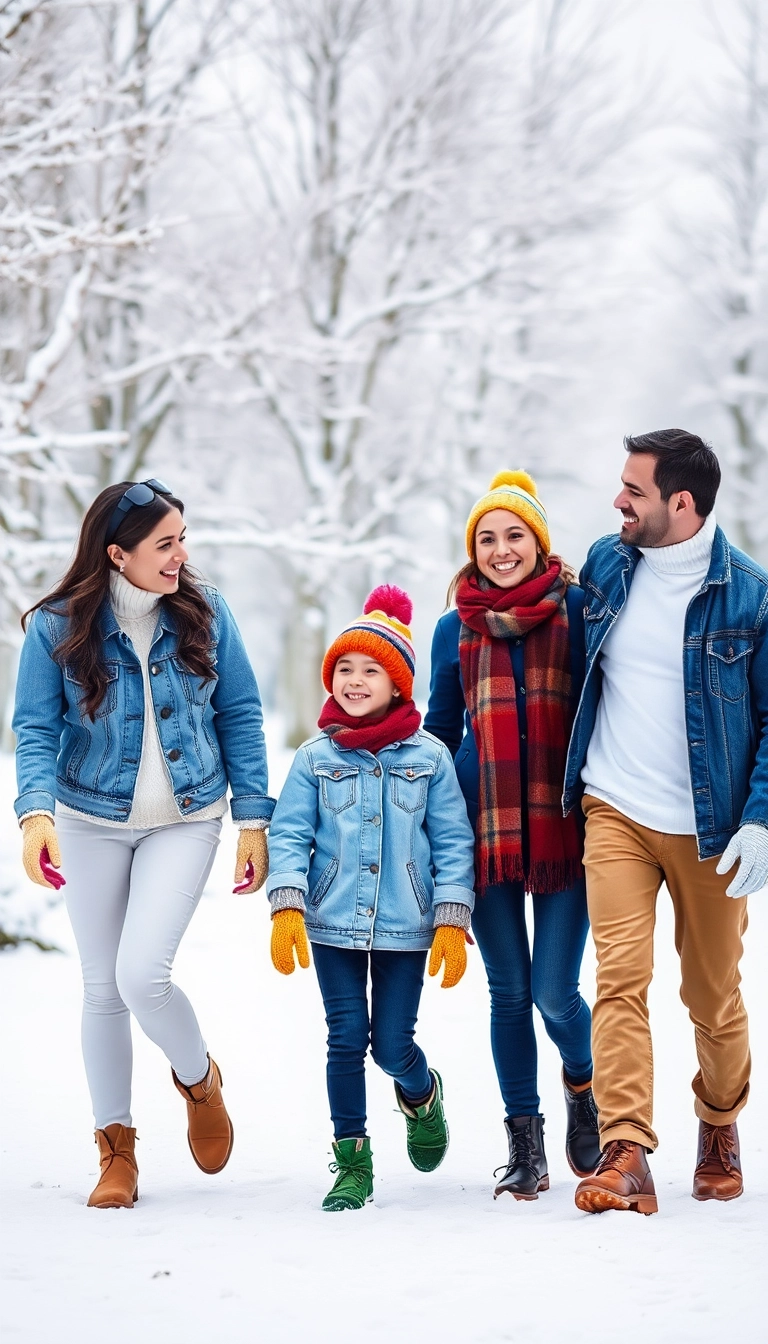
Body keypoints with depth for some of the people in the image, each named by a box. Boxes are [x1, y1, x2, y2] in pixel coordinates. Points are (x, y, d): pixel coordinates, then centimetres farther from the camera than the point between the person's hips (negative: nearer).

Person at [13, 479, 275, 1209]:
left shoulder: (205, 613, -6)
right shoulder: (58, 627, -11)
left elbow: (240, 716, 1)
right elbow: (36, 729, -9)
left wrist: (254, 820, -1)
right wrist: (36, 813, -26)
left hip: (185, 820, -1)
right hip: (91, 821, 1)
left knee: (142, 975, -15)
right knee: (102, 986, 8)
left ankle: (197, 1078, 17)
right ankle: (115, 1146, 23)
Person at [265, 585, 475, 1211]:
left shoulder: (428, 757, 0)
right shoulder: (316, 758, 2)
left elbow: (453, 843, 0)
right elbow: (289, 836, 0)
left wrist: (453, 922, -6)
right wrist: (286, 907, -13)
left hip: (404, 926, -1)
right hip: (332, 924, 1)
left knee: (393, 1046, 1)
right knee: (346, 1040, 0)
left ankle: (422, 1095, 36)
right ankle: (352, 1162, 12)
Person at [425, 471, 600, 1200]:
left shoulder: (577, 611, 2)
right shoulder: (455, 628, 9)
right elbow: (440, 729, 18)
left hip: (563, 825, -2)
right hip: (485, 829, 2)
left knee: (554, 991, -6)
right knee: (508, 992, 5)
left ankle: (583, 1084, 27)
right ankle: (525, 1141, 17)